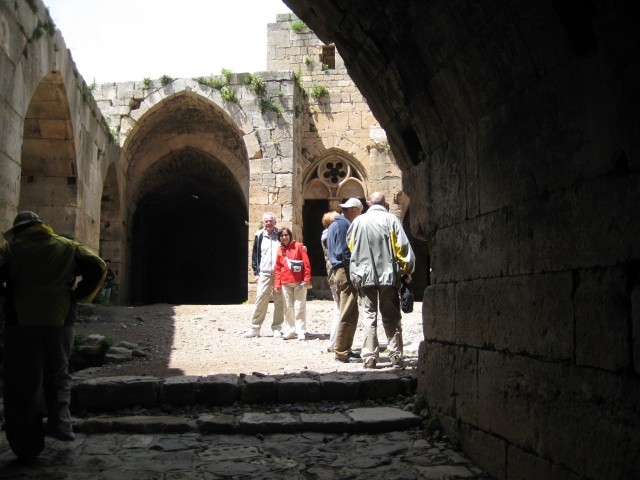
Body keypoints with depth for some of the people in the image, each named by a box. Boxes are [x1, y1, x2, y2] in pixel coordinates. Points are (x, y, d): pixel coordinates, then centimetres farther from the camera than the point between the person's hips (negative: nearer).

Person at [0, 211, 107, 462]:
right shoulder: (68, 247, 11)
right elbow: (98, 267, 1)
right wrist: (79, 296, 6)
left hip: (21, 324, -2)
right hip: (60, 322, 2)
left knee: (23, 384, 4)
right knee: (58, 376, 20)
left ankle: (28, 446, 5)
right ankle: (60, 422, 3)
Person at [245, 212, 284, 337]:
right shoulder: (259, 236, 8)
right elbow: (255, 255, 10)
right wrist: (256, 272, 4)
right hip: (264, 274, 0)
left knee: (279, 301, 3)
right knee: (260, 300, -5)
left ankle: (277, 328, 11)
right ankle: (255, 328, 1)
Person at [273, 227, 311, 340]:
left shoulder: (298, 246, 0)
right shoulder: (280, 250, 10)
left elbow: (306, 263, -4)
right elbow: (278, 268, 11)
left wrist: (307, 278, -11)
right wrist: (277, 283, 4)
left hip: (299, 282, -4)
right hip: (285, 283, 4)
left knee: (300, 307, -3)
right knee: (288, 308, 7)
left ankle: (301, 331, -1)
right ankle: (290, 331, 14)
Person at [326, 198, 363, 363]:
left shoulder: (333, 225, 19)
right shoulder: (344, 225, -12)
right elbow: (344, 252, -19)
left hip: (337, 270, 11)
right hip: (345, 271, -11)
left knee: (347, 313, 16)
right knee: (349, 314, -7)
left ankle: (341, 349, 20)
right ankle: (341, 351, -5)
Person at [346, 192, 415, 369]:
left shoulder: (358, 221, 2)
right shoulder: (391, 219, -4)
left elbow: (350, 245, 11)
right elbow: (402, 247, -7)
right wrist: (407, 269, 4)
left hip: (364, 275, 1)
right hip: (388, 275, -1)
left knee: (368, 317, 6)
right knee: (391, 317, 8)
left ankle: (369, 357, 2)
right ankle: (396, 356, 8)